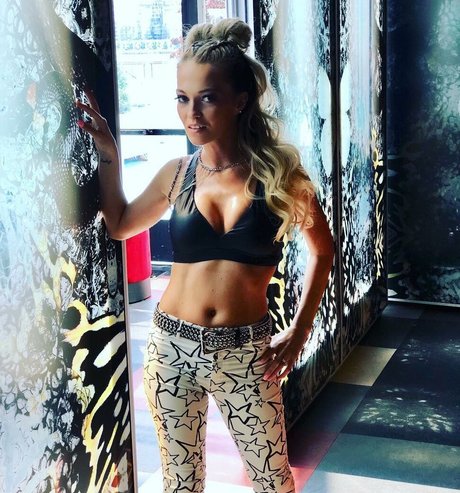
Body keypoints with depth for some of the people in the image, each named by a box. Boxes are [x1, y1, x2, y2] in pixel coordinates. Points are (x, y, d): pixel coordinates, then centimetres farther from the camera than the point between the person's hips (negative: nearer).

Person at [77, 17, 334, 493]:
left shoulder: (277, 171, -7)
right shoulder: (176, 174, -1)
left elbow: (321, 249, 7)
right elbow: (119, 225, 17)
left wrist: (299, 330, 1)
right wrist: (108, 156, 7)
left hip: (246, 353, -2)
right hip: (172, 347, 2)